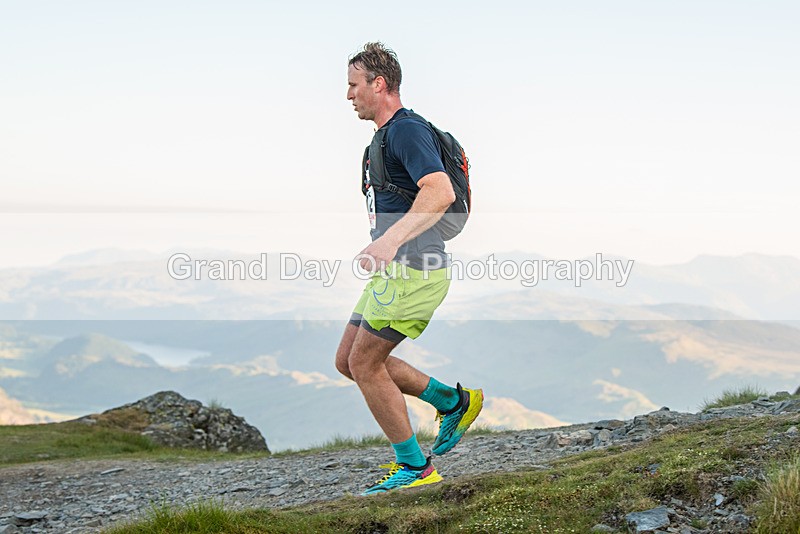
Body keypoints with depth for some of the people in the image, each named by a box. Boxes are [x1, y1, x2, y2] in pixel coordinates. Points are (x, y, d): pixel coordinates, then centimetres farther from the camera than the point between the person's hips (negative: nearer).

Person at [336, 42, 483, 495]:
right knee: (348, 360, 10)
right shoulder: (390, 134, 18)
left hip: (414, 270, -10)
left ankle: (415, 467, 5)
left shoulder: (407, 130, -15)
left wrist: (391, 240, -40)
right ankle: (454, 401, 17)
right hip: (396, 270, 10)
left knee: (364, 363, -6)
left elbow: (441, 192, -30)